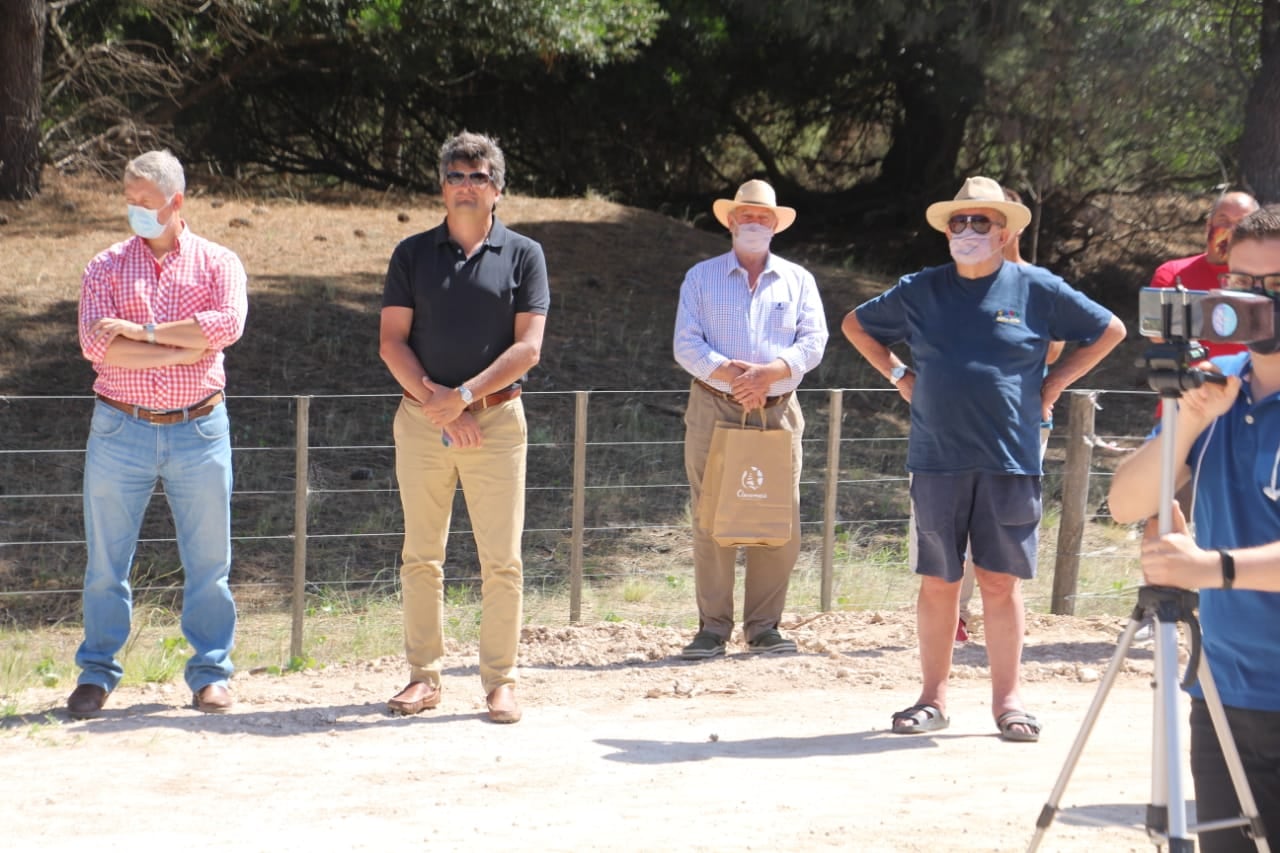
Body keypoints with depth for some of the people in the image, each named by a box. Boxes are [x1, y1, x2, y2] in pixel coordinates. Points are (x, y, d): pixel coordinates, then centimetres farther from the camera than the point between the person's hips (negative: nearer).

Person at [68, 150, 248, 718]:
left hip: (198, 431, 0)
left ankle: (210, 674, 14)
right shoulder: (107, 267, 6)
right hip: (120, 431, 0)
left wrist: (140, 330, -14)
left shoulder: (217, 263, 6)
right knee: (106, 561, 3)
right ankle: (96, 674, 14)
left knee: (208, 562, 4)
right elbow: (95, 345, -10)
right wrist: (183, 348, -14)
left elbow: (227, 324, -15)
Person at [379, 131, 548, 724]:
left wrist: (464, 395, -13)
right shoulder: (412, 253, 9)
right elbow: (392, 341, 3)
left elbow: (528, 347, -3)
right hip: (421, 420, 2)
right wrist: (434, 400, -10)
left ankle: (500, 681, 4)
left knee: (502, 559, -3)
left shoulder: (523, 255, 5)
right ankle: (423, 675, 11)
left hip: (497, 419, -1)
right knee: (421, 556, 4)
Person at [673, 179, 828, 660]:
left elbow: (813, 342, 2)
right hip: (714, 410, -1)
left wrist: (769, 372, -16)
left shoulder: (797, 280, 14)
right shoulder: (701, 278, 10)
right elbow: (686, 345, 0)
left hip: (778, 413, 1)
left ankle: (763, 626, 5)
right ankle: (713, 627, -1)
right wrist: (731, 373, -16)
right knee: (711, 519, -5)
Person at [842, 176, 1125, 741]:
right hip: (937, 459, 2)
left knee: (1001, 581, 1)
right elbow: (855, 325, 23)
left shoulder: (1037, 290, 3)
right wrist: (899, 376, 11)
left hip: (1010, 460, -2)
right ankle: (933, 699, 13)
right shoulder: (920, 291, 8)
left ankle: (1007, 700, 9)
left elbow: (1109, 330, 10)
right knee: (937, 582, 5)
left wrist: (1052, 384, 5)